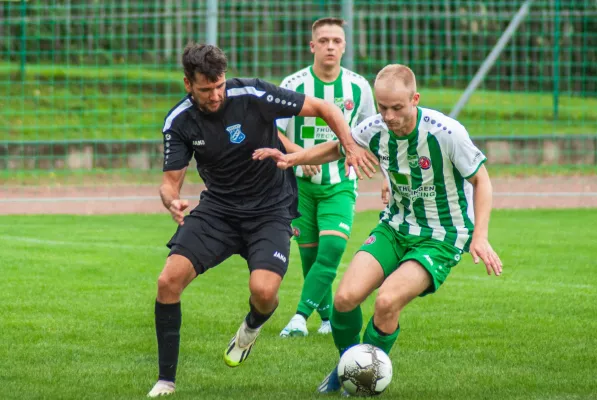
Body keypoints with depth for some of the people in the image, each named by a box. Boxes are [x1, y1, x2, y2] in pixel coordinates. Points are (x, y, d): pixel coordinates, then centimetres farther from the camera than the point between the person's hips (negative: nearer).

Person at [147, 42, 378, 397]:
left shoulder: (253, 96, -18)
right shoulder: (179, 121, -8)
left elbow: (323, 108, -9)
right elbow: (171, 180, -4)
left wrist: (351, 146, -21)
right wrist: (172, 201, -28)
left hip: (271, 211, -3)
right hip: (218, 209, 3)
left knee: (263, 291, -25)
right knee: (169, 280, -16)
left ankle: (253, 326, 16)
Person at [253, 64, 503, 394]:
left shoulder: (446, 132, -23)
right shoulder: (376, 129, -9)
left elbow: (480, 179, -9)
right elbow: (338, 148, 13)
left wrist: (480, 237, -18)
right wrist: (292, 158, -3)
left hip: (441, 239, -5)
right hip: (395, 227, 5)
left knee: (387, 301, -27)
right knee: (346, 297, -16)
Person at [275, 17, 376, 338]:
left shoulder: (358, 87, -2)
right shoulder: (294, 85, -8)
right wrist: (297, 152, -22)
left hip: (340, 184, 0)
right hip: (301, 182, 0)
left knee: (333, 247, -18)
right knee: (310, 253, 5)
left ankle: (300, 317, -18)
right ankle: (327, 317, 24)